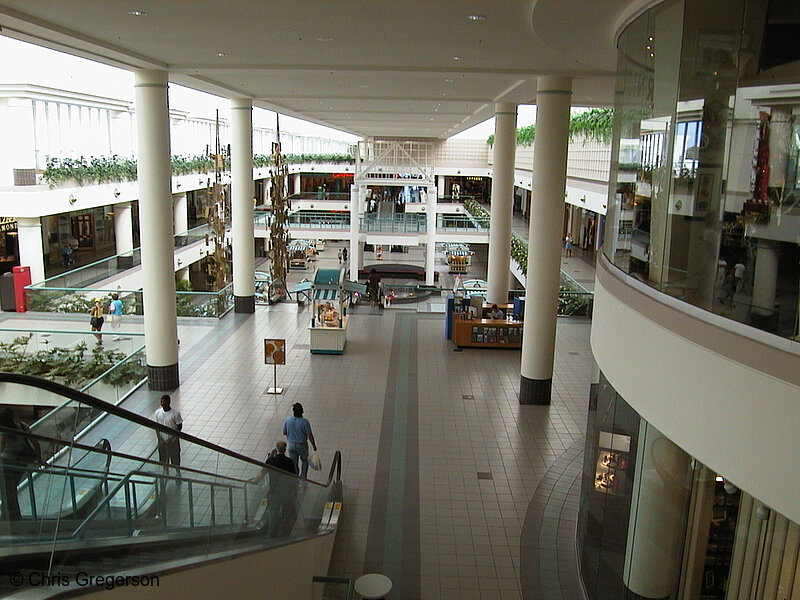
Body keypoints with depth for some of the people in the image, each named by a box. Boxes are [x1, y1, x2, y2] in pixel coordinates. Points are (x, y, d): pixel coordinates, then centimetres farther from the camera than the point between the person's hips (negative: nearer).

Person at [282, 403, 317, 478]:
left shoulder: (287, 420, -16)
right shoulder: (305, 422, -23)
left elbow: (284, 433, -3)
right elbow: (310, 435, -16)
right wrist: (314, 445, -1)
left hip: (291, 445, 2)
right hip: (302, 445, -2)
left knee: (293, 463, 18)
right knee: (305, 461, 23)